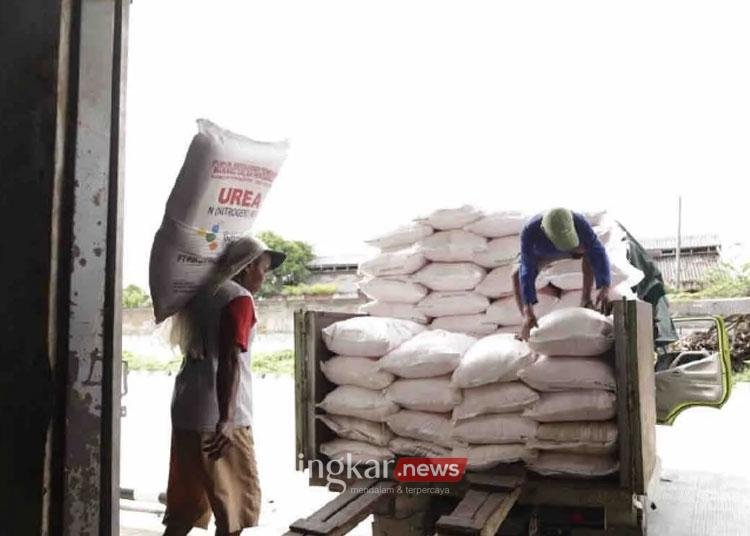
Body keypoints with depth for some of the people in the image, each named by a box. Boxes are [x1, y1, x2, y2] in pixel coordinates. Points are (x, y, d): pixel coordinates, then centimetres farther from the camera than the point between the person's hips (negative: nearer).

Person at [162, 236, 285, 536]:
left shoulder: (204, 294, 14)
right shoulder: (239, 298, -11)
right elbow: (229, 360, -21)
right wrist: (226, 419, -26)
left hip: (186, 411, 8)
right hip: (217, 417, -8)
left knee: (188, 499, 15)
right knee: (238, 499, 6)